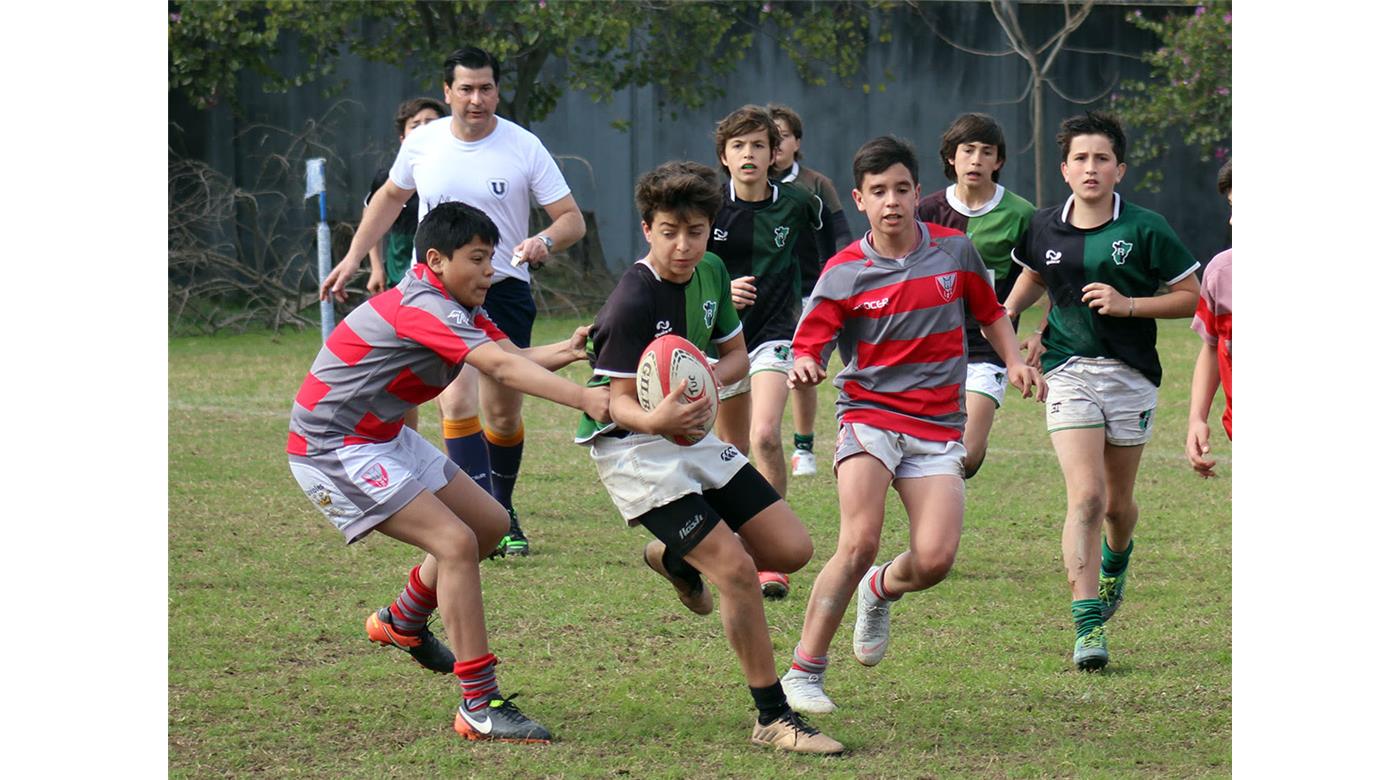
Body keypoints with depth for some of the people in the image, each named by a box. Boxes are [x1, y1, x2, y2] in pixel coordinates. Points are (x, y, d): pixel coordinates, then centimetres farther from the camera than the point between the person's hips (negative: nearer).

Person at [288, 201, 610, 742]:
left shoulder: (454, 305, 7)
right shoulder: (423, 307, -25)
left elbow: (514, 357, -1)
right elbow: (502, 368, -37)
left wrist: (567, 351, -23)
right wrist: (585, 400, -45)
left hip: (383, 436, 11)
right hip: (333, 449, -11)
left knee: (489, 524, 16)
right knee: (456, 543, -20)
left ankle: (403, 622, 38)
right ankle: (479, 707, -19)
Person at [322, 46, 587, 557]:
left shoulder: (524, 148, -7)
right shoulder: (422, 143, 0)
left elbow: (572, 219, -6)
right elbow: (390, 198, 20)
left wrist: (546, 241, -27)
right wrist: (353, 258, 16)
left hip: (504, 290, 0)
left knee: (504, 417, 6)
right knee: (457, 404, -18)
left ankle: (504, 515, 28)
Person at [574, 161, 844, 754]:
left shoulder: (711, 274, 0)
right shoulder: (631, 303, -23)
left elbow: (736, 355, 12)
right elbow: (618, 400, -21)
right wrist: (655, 420, -44)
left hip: (690, 434, 8)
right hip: (630, 446, -8)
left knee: (791, 549, 4)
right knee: (736, 570, -19)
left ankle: (676, 557, 31)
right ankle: (773, 718, -8)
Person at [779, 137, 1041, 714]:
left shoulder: (955, 251, 4)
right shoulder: (844, 272, -4)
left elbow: (990, 313, 20)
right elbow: (807, 345, -4)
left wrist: (1014, 361, 3)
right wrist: (803, 368, -28)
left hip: (938, 428, 2)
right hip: (868, 413, -2)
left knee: (934, 561, -13)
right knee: (859, 544, -22)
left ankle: (881, 589, 25)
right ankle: (804, 671, -9)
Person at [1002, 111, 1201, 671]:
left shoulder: (1145, 230, -7)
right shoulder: (1044, 229, 3)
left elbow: (1191, 298, -3)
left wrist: (1128, 304, -14)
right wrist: (1004, 315, 10)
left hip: (1131, 374, -1)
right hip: (1068, 372, 1)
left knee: (1117, 504, 12)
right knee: (1085, 496, -16)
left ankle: (1115, 562, 49)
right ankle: (1088, 626, -17)